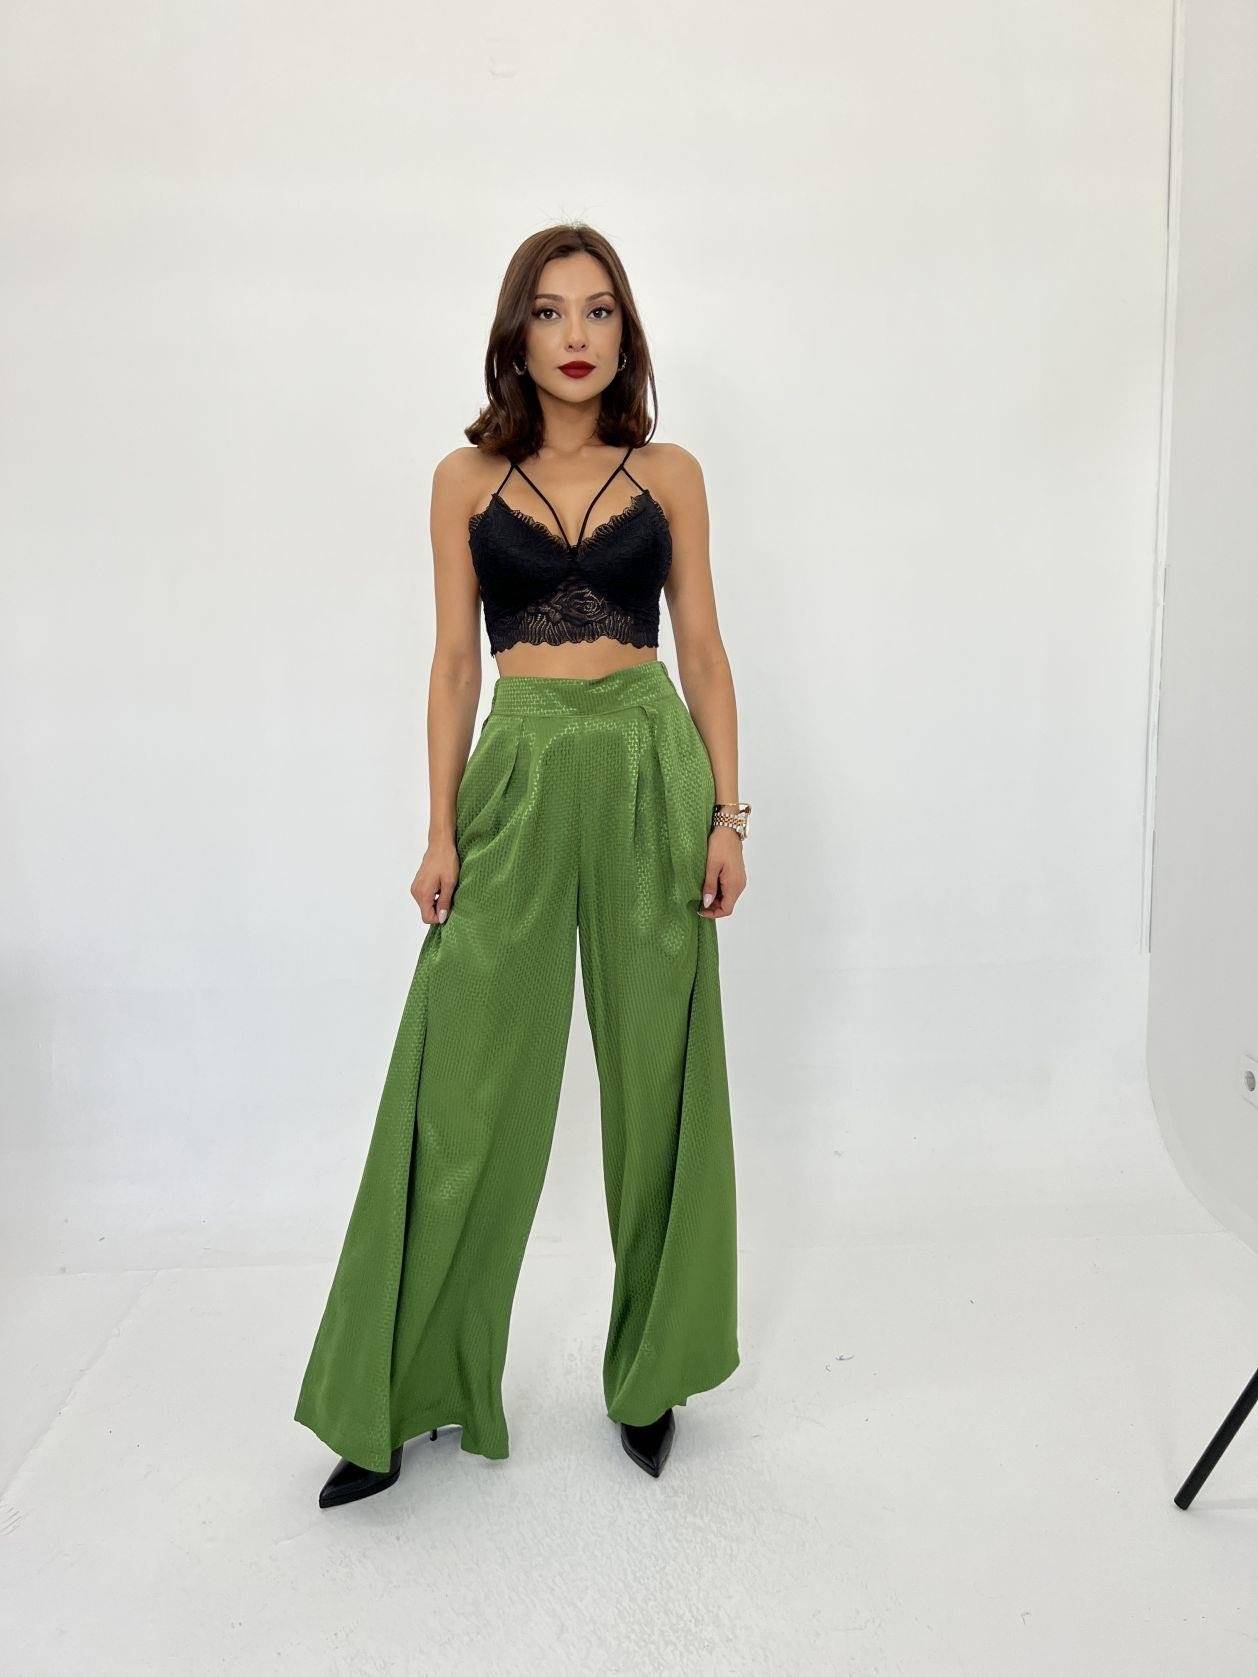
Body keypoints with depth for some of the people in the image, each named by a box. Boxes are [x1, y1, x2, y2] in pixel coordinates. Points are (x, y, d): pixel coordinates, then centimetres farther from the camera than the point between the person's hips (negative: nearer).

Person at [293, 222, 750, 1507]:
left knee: (656, 1075, 7)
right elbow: (455, 661, 6)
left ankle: (651, 1372, 26)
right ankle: (406, 1396, 18)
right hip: (519, 775, 0)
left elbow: (703, 649, 6)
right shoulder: (466, 479, 7)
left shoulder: (669, 475, 7)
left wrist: (727, 813, -2)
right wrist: (441, 831, 0)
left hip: (650, 772, 0)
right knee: (466, 1089, 1)